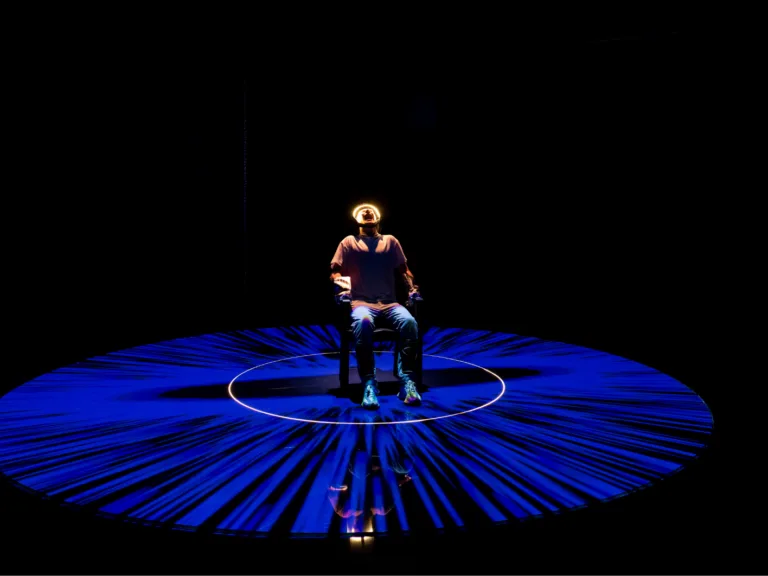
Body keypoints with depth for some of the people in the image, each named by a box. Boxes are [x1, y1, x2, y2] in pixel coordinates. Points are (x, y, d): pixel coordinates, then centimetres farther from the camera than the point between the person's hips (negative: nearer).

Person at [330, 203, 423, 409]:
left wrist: (412, 288, 1)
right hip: (362, 302, -2)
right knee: (363, 322, -40)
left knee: (409, 322, -33)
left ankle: (407, 381, -34)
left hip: (389, 303, 2)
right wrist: (342, 288, -10)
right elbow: (335, 272, 12)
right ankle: (369, 384, -41)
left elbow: (403, 269, 21)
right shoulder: (349, 242, 17)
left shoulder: (390, 241, 22)